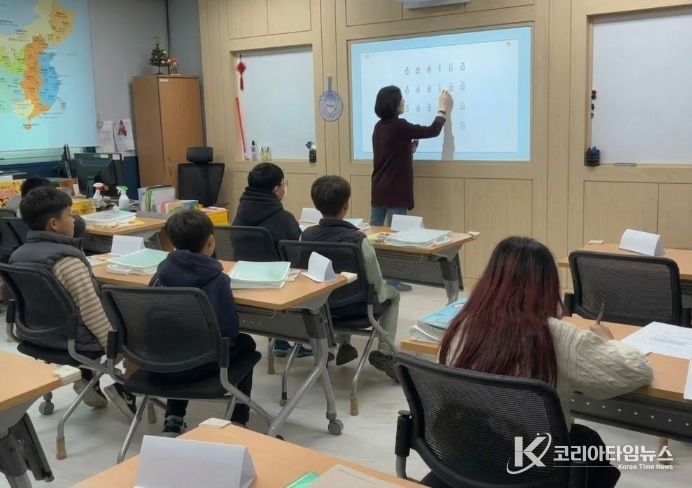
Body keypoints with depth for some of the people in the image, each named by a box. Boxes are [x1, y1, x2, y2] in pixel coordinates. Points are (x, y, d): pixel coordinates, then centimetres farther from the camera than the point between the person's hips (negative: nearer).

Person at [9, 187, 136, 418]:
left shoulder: (18, 255, 0)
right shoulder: (67, 258, -26)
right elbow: (93, 313, -25)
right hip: (73, 337, -9)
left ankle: (87, 379, 29)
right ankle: (123, 388, 10)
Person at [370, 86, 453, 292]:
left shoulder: (380, 127, 10)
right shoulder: (399, 126, -14)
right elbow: (433, 131, -6)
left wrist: (410, 147, 10)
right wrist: (444, 108, 7)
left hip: (379, 190, 8)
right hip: (395, 191, -8)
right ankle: (392, 280, 2)